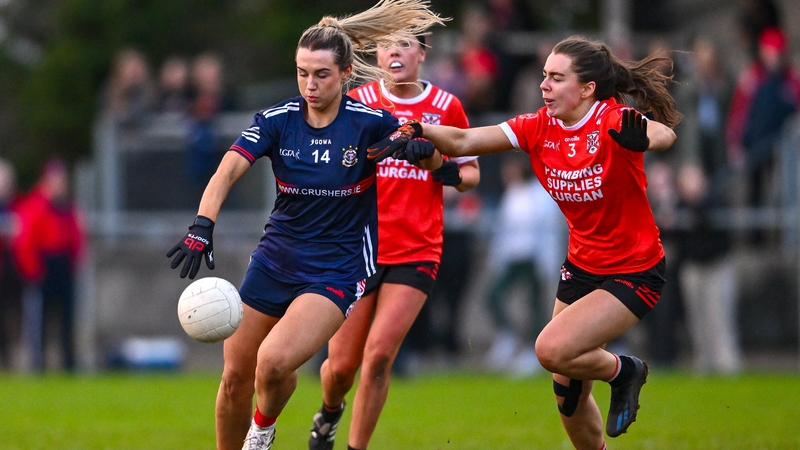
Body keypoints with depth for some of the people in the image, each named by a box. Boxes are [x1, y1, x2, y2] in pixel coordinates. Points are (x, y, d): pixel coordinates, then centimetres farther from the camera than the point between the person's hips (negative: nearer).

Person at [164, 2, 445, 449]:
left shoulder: (369, 122, -12)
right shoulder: (276, 120, -7)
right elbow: (226, 173, -18)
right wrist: (202, 228, -36)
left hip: (337, 272, -4)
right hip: (275, 261, 4)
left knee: (274, 362, -25)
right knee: (236, 378, 4)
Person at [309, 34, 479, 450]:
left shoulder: (446, 107, 2)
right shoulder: (358, 102, 0)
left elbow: (470, 173, 13)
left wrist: (452, 173, -8)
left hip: (417, 252, 0)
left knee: (379, 356, -15)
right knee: (342, 365, 2)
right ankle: (329, 414, 36)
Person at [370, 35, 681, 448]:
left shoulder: (613, 122, -22)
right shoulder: (539, 127, -5)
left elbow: (664, 134, -42)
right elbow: (465, 141, -10)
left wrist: (642, 138, -65)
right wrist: (418, 131, -29)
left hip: (633, 273, -7)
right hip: (581, 267, 7)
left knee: (552, 349, -22)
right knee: (568, 396, 8)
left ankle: (622, 371, 6)